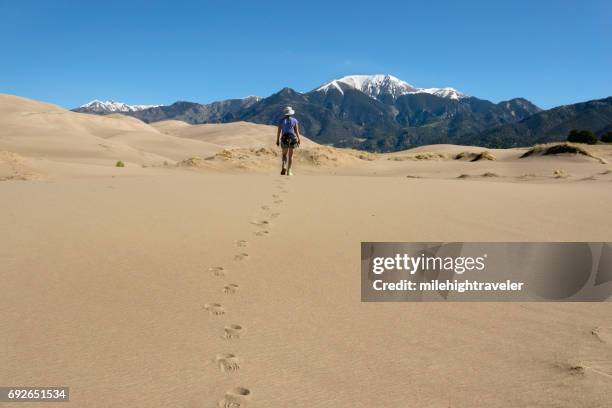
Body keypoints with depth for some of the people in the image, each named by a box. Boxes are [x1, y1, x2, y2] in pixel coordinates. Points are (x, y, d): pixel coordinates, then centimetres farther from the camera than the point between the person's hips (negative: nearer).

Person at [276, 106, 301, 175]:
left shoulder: (282, 120, 1)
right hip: (293, 138, 0)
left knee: (284, 154, 15)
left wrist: (277, 140, 6)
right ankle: (289, 171, 6)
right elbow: (297, 131, -3)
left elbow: (278, 131, -1)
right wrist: (299, 140, 3)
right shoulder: (294, 120, 0)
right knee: (290, 155, 10)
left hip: (284, 139, 0)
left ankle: (284, 167, -12)